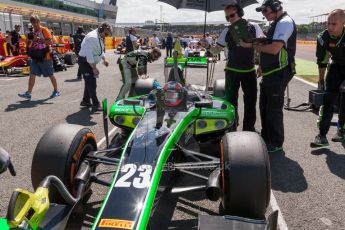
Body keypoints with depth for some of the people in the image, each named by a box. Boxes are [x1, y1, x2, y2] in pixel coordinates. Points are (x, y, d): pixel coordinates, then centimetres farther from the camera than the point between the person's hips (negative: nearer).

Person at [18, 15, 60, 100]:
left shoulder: (44, 30, -8)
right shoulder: (34, 31, 14)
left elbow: (50, 42, -17)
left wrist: (39, 40, -23)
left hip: (45, 57, -7)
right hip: (35, 57, 7)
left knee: (51, 75, 5)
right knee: (32, 75, -1)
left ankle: (56, 91, 20)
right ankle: (28, 93, -1)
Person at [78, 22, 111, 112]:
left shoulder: (99, 37, 7)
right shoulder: (92, 37, -24)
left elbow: (100, 50, 21)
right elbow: (89, 54, -28)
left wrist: (104, 59, 6)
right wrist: (94, 68, -28)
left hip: (91, 62, 10)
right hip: (85, 62, -10)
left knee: (89, 82, 16)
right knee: (91, 84, -11)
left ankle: (86, 101, 29)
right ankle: (96, 105, -9)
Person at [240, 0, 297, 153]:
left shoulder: (285, 22, -14)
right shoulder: (277, 23, 17)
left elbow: (274, 49, -24)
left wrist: (251, 45, -15)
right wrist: (263, 65, 19)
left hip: (279, 74, -10)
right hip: (270, 73, 10)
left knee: (274, 109, -3)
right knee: (264, 106, 16)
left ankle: (276, 143, 10)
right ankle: (266, 138, 29)